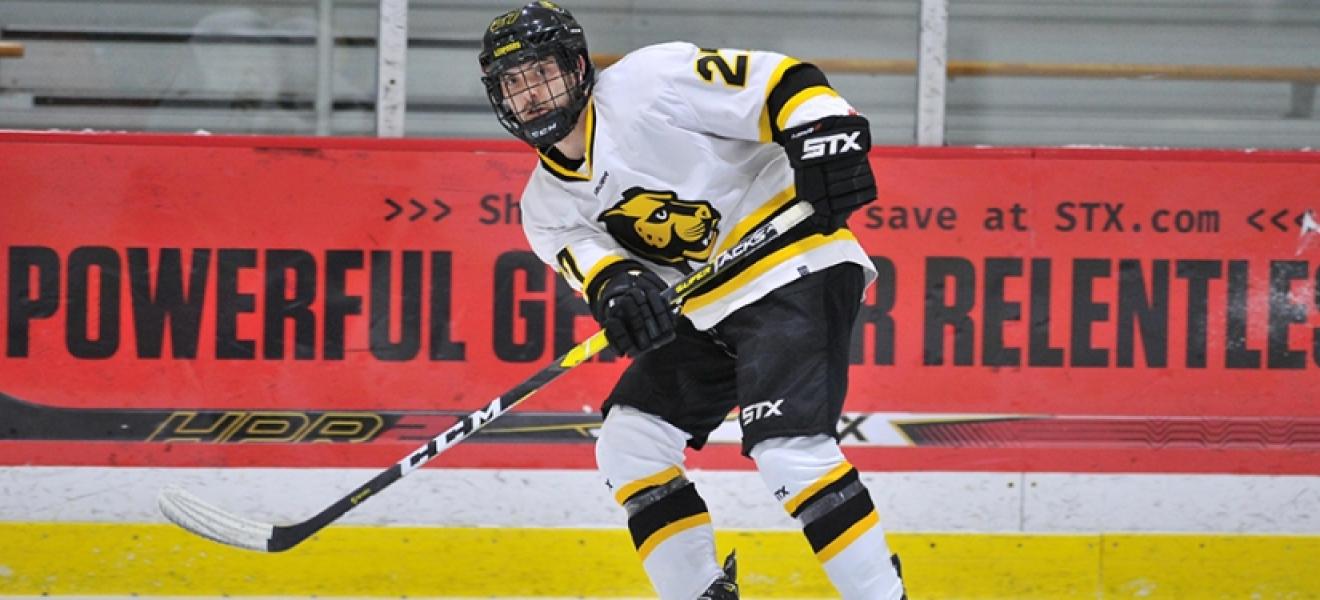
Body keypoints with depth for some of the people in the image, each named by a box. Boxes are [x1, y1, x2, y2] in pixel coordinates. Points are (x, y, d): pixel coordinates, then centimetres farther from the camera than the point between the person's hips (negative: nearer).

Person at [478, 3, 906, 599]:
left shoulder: (647, 84, -14)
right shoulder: (547, 205, 8)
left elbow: (780, 82, -17)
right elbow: (588, 254, -9)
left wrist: (823, 134, -34)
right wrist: (616, 286, -32)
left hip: (795, 267, -9)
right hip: (704, 308, 9)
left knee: (788, 448, -24)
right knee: (629, 443, 4)